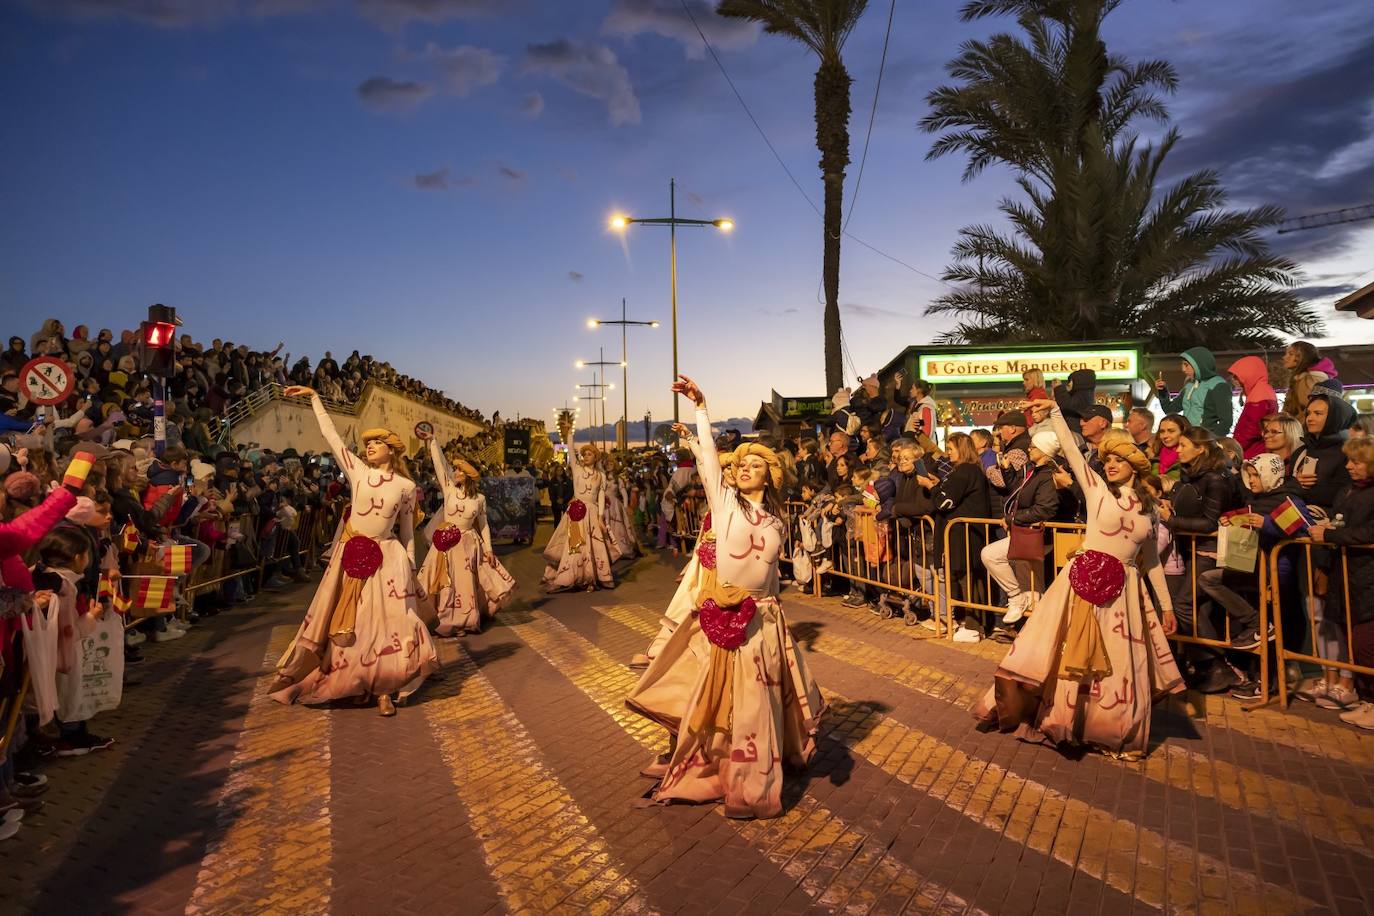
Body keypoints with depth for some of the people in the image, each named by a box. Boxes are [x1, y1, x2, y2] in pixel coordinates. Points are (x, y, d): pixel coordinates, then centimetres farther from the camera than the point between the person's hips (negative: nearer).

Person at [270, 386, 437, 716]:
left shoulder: (406, 486, 2)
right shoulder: (358, 471, 3)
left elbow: (408, 533, 7)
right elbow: (331, 435, 3)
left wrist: (411, 570, 7)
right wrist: (314, 398, 3)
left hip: (387, 557, -1)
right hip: (351, 553, 2)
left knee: (385, 622, -2)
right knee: (347, 621, 7)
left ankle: (383, 689, 9)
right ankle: (354, 682, 23)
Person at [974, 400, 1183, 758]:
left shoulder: (1147, 506, 11)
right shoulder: (1097, 488, 2)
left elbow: (1151, 559, 16)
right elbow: (1070, 450, -6)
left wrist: (1166, 604, 15)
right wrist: (1055, 412, -11)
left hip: (1124, 588, 3)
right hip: (1085, 578, -3)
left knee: (1119, 667, 8)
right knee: (1071, 653, 0)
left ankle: (1114, 732, 26)